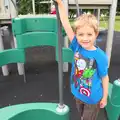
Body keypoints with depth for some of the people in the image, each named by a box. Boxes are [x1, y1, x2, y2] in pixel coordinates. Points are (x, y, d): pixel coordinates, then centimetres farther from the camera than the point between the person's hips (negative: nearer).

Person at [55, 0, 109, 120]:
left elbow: (104, 77, -12)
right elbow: (66, 25, -22)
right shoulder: (77, 47, -17)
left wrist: (104, 97, -4)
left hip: (93, 97, -3)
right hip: (78, 94, 4)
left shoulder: (100, 56, -25)